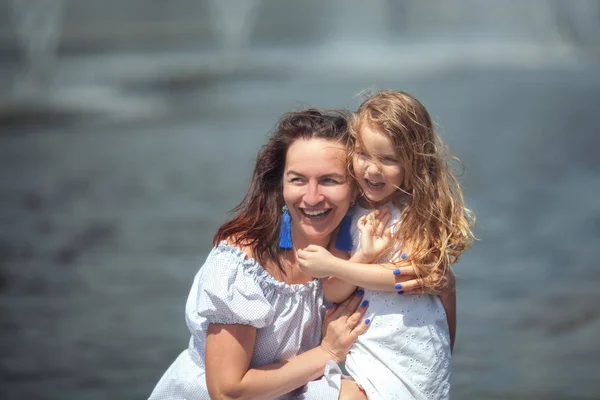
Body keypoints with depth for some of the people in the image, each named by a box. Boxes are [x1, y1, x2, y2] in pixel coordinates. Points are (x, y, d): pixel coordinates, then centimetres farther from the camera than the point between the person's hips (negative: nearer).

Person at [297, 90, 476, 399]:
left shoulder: (421, 213, -8)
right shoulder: (347, 213, 2)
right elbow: (332, 294, -1)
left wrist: (333, 266, -14)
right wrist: (363, 257, -21)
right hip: (362, 348, 3)